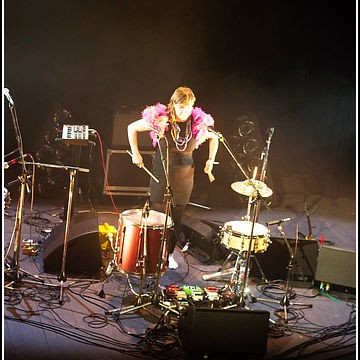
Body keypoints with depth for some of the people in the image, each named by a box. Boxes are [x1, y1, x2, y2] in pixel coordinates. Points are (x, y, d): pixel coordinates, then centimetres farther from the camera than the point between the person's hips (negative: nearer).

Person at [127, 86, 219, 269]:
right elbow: (132, 128, -1)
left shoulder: (199, 123, -7)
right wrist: (135, 153, -5)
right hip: (161, 174, -2)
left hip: (184, 177, 2)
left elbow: (214, 138, 13)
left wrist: (211, 160, 4)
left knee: (177, 217, 9)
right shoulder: (160, 119, -13)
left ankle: (169, 254, 26)